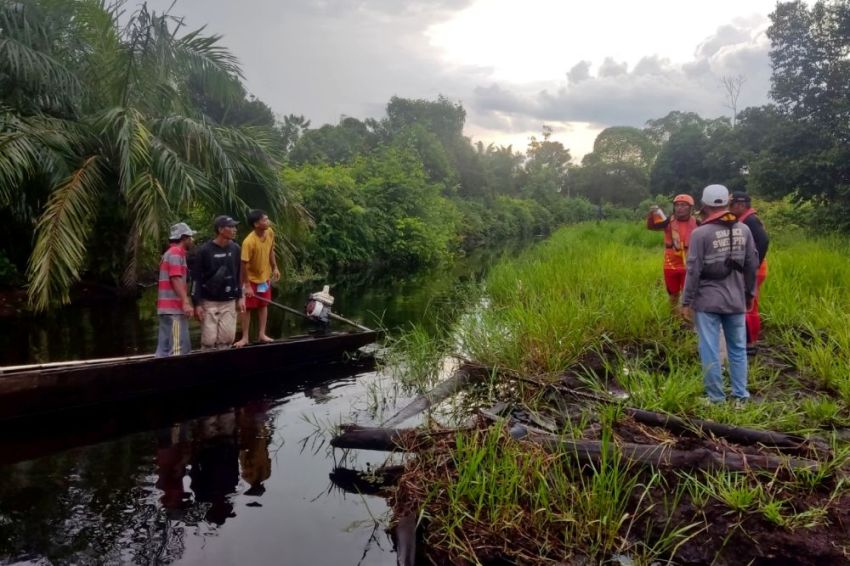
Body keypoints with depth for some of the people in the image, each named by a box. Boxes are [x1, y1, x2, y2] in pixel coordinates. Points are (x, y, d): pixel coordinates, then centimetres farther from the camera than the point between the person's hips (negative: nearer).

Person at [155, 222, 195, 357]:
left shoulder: (170, 253, 24)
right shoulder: (176, 253, -9)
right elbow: (176, 280, -19)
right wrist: (186, 302, -23)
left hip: (168, 307, 10)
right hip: (174, 308, -10)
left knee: (165, 347, 9)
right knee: (178, 348, -11)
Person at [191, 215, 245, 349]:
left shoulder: (235, 249, 4)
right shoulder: (205, 250, -10)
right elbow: (196, 278, -8)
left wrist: (240, 297, 9)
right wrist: (197, 303, -11)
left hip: (229, 302, 4)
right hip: (209, 302, -4)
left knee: (227, 337, 2)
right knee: (209, 339, -3)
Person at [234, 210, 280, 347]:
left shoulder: (270, 232, -12)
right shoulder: (249, 241, -30)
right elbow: (244, 264, -25)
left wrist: (274, 267, 6)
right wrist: (247, 285, -22)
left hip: (265, 276, 6)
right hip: (251, 278, -6)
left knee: (263, 305, 12)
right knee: (247, 308, 2)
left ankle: (262, 334, 22)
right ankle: (245, 337, 11)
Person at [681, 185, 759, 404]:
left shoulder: (701, 233, -12)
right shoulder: (743, 230, 2)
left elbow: (694, 270, -12)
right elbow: (752, 265, 8)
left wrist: (687, 301, -5)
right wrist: (749, 293, 20)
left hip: (707, 301, -5)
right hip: (736, 300, 5)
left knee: (710, 350, 3)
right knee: (738, 348, 14)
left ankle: (716, 397, 8)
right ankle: (741, 394, 20)